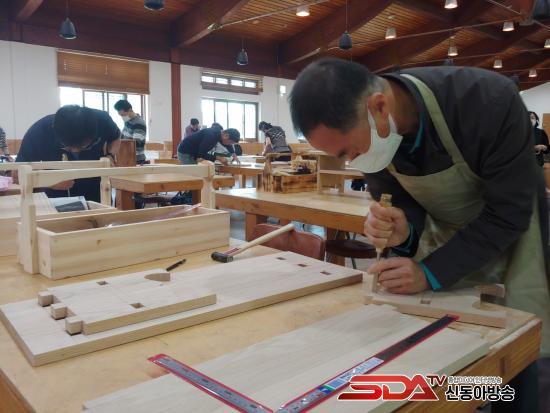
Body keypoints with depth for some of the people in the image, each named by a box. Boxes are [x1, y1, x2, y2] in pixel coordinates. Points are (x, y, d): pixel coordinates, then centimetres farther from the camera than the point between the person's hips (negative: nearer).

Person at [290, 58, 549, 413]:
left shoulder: (490, 100, -34)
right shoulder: (368, 130, -19)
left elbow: (508, 213, -26)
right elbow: (402, 199, -7)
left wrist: (430, 273, -31)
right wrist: (403, 231, -31)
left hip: (509, 229, -3)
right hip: (443, 233, 4)